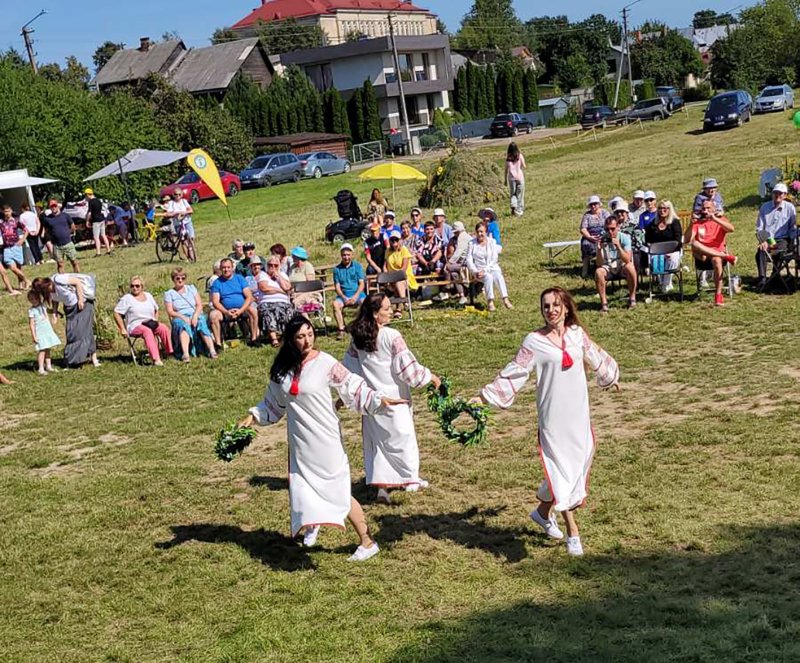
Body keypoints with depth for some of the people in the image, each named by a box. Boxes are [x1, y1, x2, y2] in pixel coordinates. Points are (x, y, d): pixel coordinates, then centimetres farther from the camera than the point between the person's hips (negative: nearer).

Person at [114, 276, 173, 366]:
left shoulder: (148, 296, 18)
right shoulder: (126, 298, 4)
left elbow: (156, 309, 32)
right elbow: (116, 313, 1)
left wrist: (156, 321, 16)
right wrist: (122, 329, -5)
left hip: (151, 324, 5)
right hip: (135, 327, -5)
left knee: (164, 328, -29)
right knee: (147, 331, -39)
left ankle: (170, 353, -24)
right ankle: (156, 359, -53)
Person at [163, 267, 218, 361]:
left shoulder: (191, 288, 19)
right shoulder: (169, 293, 12)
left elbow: (199, 305, 8)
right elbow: (170, 312, 1)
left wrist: (195, 316, -12)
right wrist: (183, 317, -16)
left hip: (196, 315, 2)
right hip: (180, 318, -2)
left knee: (202, 321, -33)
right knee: (183, 325, -38)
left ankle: (212, 350, -47)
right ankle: (185, 354, -57)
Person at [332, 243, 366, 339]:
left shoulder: (357, 266, 9)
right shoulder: (337, 269, 11)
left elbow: (362, 283, 2)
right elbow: (337, 286, 5)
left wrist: (356, 296, -14)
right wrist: (344, 298, -12)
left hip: (357, 293, -1)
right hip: (343, 295, 1)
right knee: (335, 304, -32)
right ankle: (341, 329, -31)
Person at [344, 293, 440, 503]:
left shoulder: (358, 338, 0)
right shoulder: (392, 336, -18)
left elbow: (348, 366, 8)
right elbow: (407, 366, -15)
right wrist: (430, 377, 0)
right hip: (393, 398, -5)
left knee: (376, 438, 12)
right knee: (402, 436, 11)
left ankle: (381, 485, 9)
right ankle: (411, 479, 25)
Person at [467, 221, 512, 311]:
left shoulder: (491, 242, 6)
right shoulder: (472, 243, 5)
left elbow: (494, 259, -1)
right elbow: (469, 260, 0)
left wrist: (485, 270, -14)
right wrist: (475, 272, -15)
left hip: (492, 268, 1)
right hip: (478, 270, -1)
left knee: (498, 276, -31)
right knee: (488, 277, -34)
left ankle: (505, 299, -40)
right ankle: (490, 302, -38)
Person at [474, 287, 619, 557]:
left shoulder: (577, 333, 5)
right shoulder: (535, 341, -7)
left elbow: (596, 357, 24)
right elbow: (513, 374, -7)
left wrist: (610, 377, 39)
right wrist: (482, 396, -15)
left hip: (579, 413, 5)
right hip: (553, 416, -5)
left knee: (576, 466, 10)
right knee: (561, 470, -4)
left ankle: (543, 511, 32)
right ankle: (572, 532, 8)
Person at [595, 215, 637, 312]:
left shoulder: (624, 238, -12)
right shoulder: (602, 240, -9)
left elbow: (627, 260, -24)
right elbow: (599, 264, -14)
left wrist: (618, 246, -35)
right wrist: (599, 249, -30)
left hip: (622, 266, -1)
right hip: (608, 268, 1)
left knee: (630, 267, -34)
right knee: (598, 272, -31)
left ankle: (632, 298, -16)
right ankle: (604, 303, -19)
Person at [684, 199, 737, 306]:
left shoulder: (720, 219, 12)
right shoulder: (697, 222, 13)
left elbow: (731, 229, -12)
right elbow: (686, 240, -1)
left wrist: (714, 219, -20)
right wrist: (691, 225, -15)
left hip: (717, 252, -1)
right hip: (701, 254, 1)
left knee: (717, 261, -38)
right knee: (694, 243, -32)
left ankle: (718, 295, -34)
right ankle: (726, 257, -34)